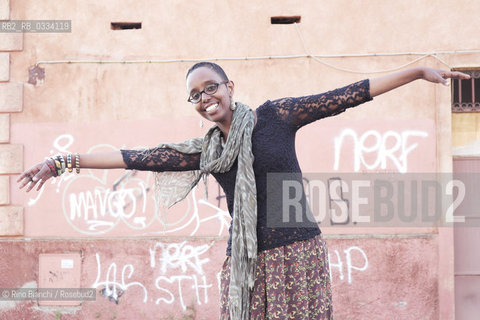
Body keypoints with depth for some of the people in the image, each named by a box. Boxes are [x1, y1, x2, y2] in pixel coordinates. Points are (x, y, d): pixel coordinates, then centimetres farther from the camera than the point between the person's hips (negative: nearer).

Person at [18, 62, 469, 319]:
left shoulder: (275, 117, 3)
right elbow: (140, 158, 10)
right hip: (244, 261, 3)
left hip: (296, 252, -3)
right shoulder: (204, 152, 12)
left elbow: (347, 96, 1)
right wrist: (64, 162, 7)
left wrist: (418, 72, 0)